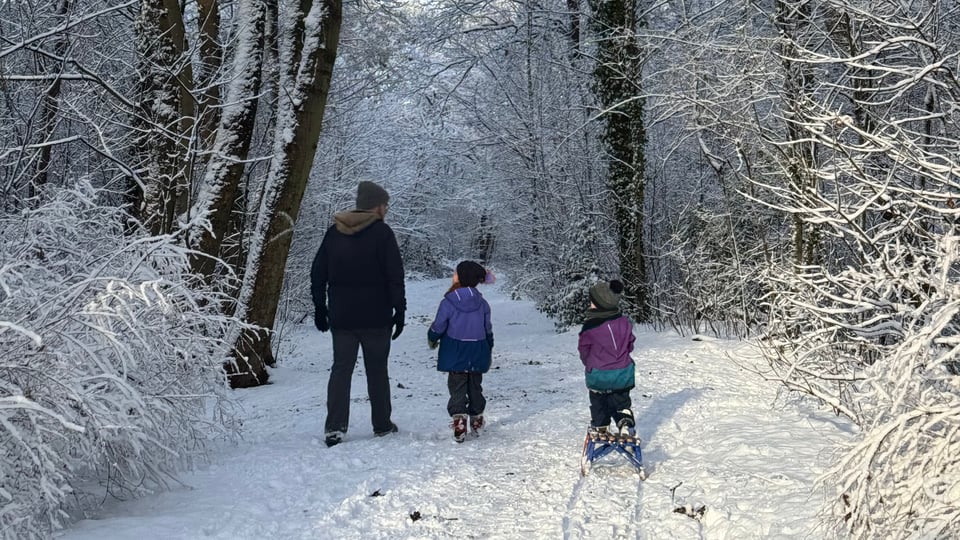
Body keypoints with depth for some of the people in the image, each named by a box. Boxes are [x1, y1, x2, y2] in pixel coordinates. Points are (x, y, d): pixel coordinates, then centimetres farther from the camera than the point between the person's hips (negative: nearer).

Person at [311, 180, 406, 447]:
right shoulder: (381, 232, -8)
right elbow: (395, 275, -11)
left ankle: (335, 427, -5)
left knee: (341, 368, 5)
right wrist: (399, 309, -5)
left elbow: (317, 272, 9)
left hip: (341, 317, 3)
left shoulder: (334, 232, 6)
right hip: (375, 317, -3)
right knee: (377, 370, 9)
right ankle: (382, 424, 17)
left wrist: (319, 307, 15)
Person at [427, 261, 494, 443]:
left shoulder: (448, 302, -13)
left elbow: (438, 327, -7)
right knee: (475, 386, 17)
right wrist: (488, 352, 22)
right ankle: (477, 418, 25)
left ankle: (458, 417, -12)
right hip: (478, 354, 4)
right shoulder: (482, 303, 0)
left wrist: (432, 339, 15)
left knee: (457, 387, 2)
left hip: (455, 354, -3)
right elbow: (488, 330, 9)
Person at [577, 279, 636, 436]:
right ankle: (626, 424, 0)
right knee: (622, 402, 19)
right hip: (623, 373, 3)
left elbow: (584, 351, -7)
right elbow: (630, 345, 3)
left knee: (599, 403, 18)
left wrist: (589, 364, 14)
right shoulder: (625, 322, -10)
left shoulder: (589, 327, -21)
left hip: (598, 374, -3)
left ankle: (600, 428, 28)